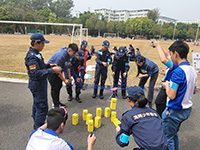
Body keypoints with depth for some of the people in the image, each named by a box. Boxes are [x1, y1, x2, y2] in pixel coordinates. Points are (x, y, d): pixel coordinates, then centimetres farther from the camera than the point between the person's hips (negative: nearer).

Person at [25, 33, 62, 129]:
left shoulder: (35, 54, 9)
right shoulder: (32, 56, -23)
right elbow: (36, 73, -31)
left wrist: (48, 65, 5)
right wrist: (52, 70, -33)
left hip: (39, 83, 11)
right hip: (37, 84, -11)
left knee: (37, 104, 22)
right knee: (42, 107, -2)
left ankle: (37, 125, 39)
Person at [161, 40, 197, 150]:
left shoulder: (178, 71, -24)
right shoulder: (193, 70, 3)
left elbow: (171, 96, -26)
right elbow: (193, 91, 15)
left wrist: (167, 85, -8)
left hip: (175, 111, -9)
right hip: (187, 110, 9)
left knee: (167, 137, 9)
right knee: (174, 134, 26)